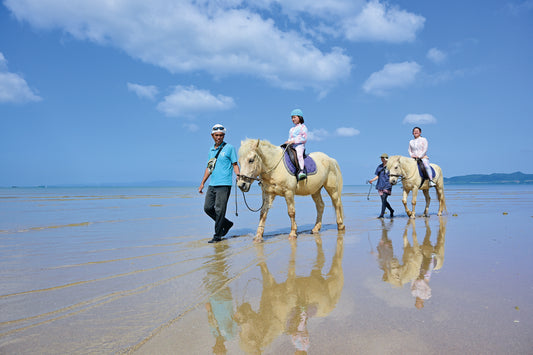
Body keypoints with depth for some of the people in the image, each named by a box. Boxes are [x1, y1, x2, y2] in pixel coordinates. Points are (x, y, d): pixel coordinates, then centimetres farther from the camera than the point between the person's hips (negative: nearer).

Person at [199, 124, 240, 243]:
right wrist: (202, 183, 21)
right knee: (208, 208, 6)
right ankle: (227, 224, 23)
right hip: (212, 184, 7)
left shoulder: (229, 148, -1)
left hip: (224, 184, -7)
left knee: (219, 210, -6)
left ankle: (217, 235, 4)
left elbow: (235, 164, -2)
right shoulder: (211, 150, 17)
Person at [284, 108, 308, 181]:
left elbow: (304, 138, -7)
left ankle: (301, 171, -54)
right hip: (290, 147, 8)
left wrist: (293, 141, -16)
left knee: (299, 155, -37)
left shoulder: (302, 127, 5)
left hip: (299, 146, -8)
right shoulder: (292, 129, 28)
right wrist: (287, 142, 10)